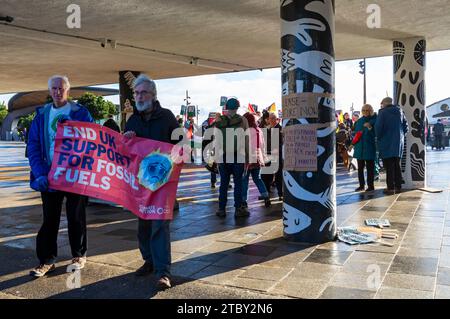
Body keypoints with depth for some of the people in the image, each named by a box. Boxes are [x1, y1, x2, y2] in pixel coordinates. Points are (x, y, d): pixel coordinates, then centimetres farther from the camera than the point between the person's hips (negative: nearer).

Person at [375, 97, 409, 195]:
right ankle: (398, 186, 16)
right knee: (397, 165, 13)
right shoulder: (400, 112, 8)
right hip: (398, 143, 6)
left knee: (389, 166, -2)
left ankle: (390, 188, -3)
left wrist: (379, 137, 1)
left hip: (386, 143, -6)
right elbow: (405, 127, 10)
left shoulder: (383, 112, -11)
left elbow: (378, 127, -15)